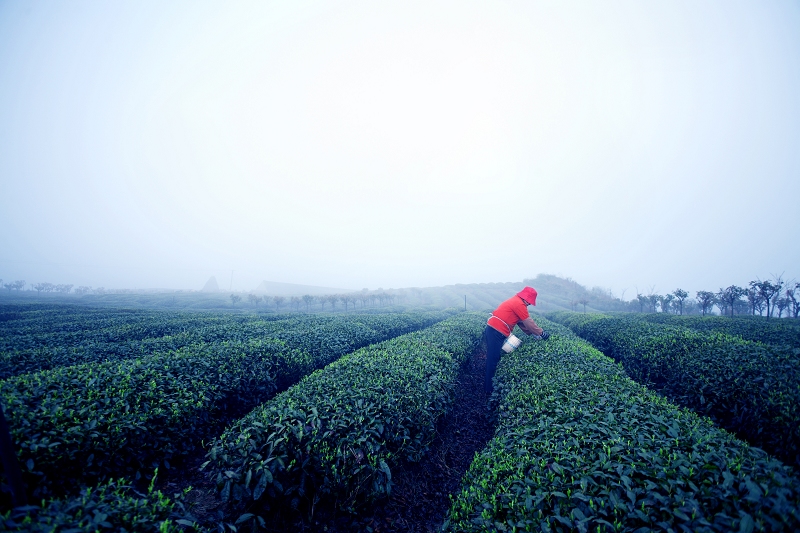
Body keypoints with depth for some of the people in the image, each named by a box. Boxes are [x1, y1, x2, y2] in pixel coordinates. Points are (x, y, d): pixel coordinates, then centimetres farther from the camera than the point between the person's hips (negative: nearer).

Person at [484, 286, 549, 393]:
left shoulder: (515, 301, 20)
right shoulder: (519, 304, -11)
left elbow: (522, 323, 22)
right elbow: (529, 322, -6)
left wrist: (534, 334, 20)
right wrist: (542, 333, 6)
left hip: (493, 330, 10)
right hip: (495, 332, -10)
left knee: (493, 359, 16)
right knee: (493, 361, -3)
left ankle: (488, 385, 24)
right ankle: (489, 389, 4)